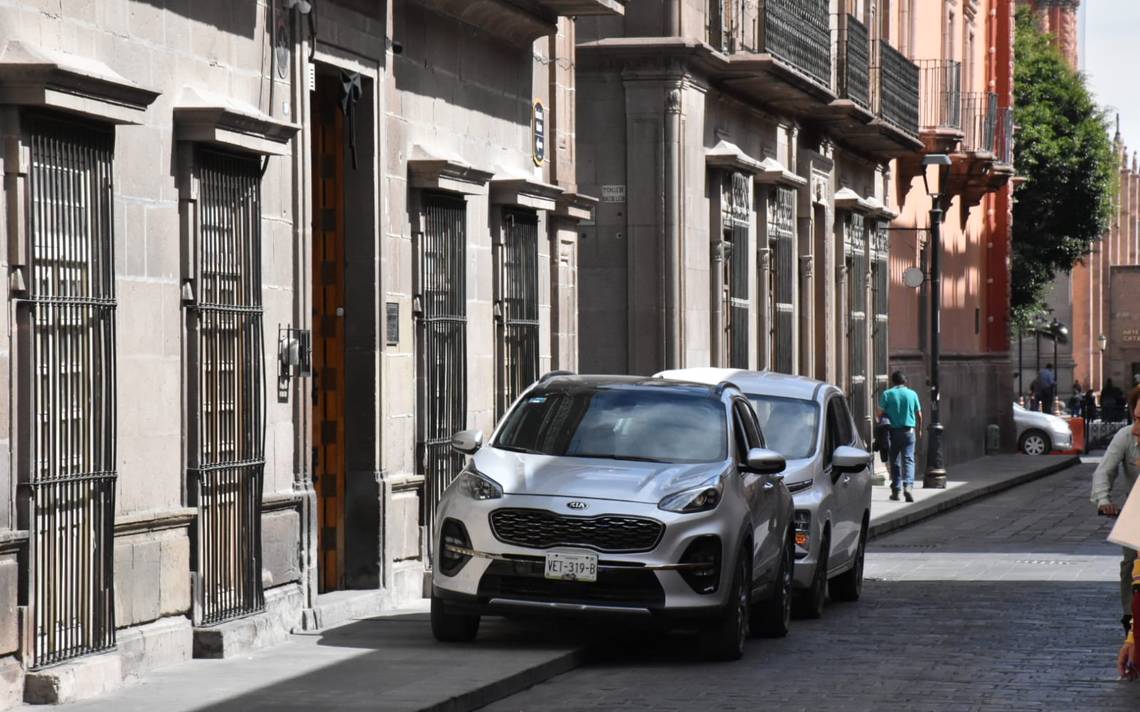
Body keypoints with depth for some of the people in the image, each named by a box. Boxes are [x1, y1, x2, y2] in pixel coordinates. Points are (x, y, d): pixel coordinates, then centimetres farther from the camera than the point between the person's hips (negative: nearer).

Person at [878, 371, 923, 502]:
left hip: (893, 431, 0)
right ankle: (908, 485, -23)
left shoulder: (887, 394, -3)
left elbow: (880, 414, -5)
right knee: (908, 459, -2)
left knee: (894, 461, 10)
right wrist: (918, 430, 22)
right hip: (909, 431, 0)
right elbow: (919, 415, 7)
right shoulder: (912, 394, 1)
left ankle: (896, 490, 12)